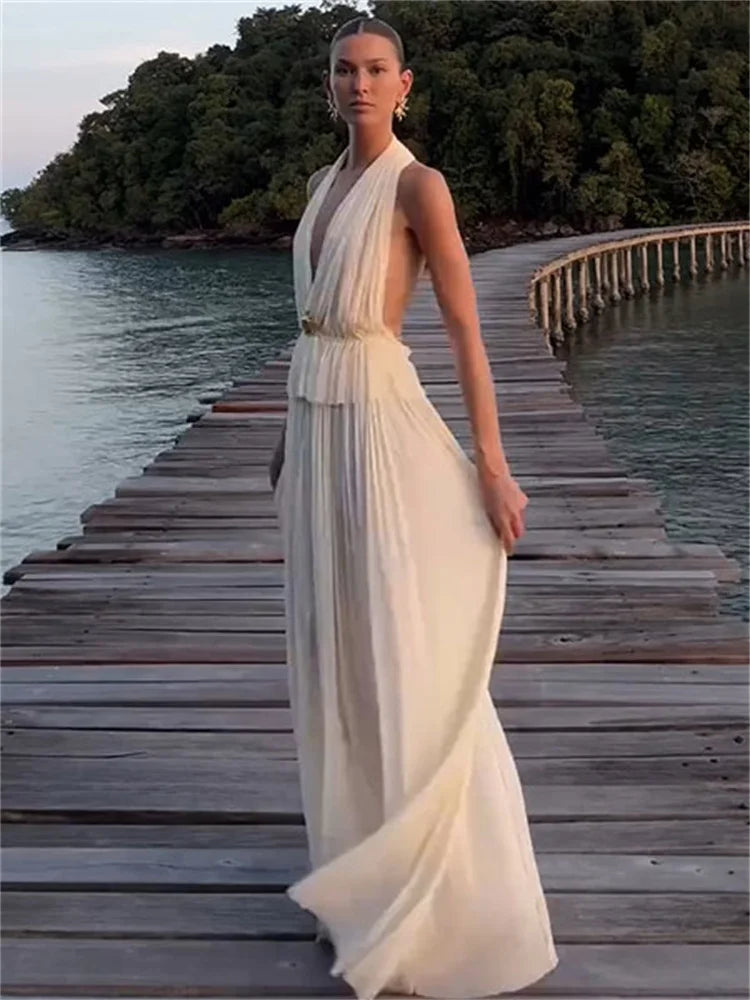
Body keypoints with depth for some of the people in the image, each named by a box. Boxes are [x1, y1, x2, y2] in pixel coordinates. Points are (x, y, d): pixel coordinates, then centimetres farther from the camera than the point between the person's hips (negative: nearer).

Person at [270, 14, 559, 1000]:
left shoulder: (419, 185, -10)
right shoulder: (327, 182, 15)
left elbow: (466, 328, -13)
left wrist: (492, 466, -17)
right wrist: (291, 434, 22)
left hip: (381, 421, -8)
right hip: (318, 421, 8)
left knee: (406, 657, -5)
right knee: (336, 643, 13)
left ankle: (443, 893, 7)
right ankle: (367, 850, 29)